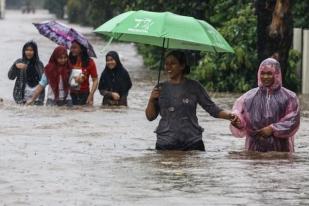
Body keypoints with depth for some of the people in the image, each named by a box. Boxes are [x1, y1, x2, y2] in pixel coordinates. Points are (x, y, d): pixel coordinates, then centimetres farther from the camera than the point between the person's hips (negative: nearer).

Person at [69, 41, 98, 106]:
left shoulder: (89, 62, -1)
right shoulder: (69, 61, 1)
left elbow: (95, 80, -1)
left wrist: (90, 96, -9)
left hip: (83, 95, -1)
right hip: (70, 95, 1)